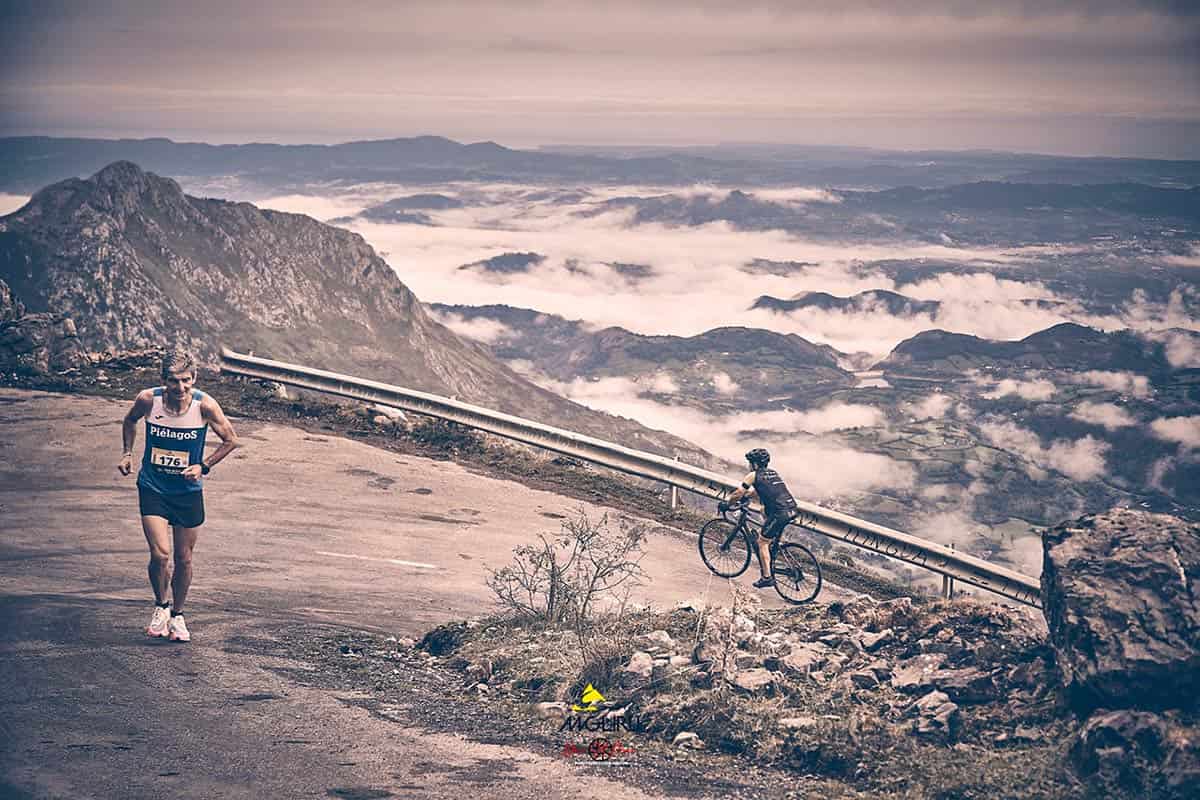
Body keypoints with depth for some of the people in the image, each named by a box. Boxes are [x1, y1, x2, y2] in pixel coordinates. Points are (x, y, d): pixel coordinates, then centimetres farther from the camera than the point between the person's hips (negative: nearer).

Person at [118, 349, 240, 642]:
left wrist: (203, 467, -12)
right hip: (152, 488, 0)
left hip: (188, 491, 0)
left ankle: (177, 615, 31)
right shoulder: (148, 399, -13)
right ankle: (161, 606, 15)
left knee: (184, 559, 8)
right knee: (159, 555, -13)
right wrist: (127, 453, 1)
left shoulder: (205, 405, -17)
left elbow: (231, 440, -3)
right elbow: (129, 421, 11)